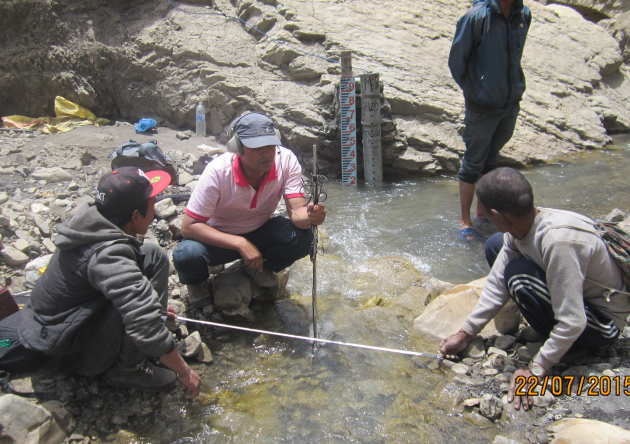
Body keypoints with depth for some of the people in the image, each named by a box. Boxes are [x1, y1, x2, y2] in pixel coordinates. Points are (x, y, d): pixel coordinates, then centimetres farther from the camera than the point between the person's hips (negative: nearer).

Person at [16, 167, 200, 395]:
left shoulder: (96, 220, -8)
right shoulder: (107, 254, -36)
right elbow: (145, 325, -40)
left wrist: (156, 307, 24)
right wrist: (184, 371, -27)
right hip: (71, 347, -9)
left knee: (153, 256, 0)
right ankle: (126, 369, -5)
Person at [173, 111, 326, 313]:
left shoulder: (286, 160, -21)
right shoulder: (218, 171, -29)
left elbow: (296, 211, -26)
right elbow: (189, 226, -27)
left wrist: (309, 215, -52)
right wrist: (240, 244, -37)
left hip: (260, 231, 3)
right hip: (219, 237, -2)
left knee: (302, 237, -26)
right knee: (186, 255, -33)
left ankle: (261, 271, 7)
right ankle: (197, 283, 7)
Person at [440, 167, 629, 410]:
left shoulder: (559, 241, -37)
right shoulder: (521, 225, -12)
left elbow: (572, 323, -34)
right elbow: (496, 286, -5)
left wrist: (536, 371, -26)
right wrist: (465, 333, -5)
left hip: (602, 323, -8)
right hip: (578, 295, 8)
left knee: (520, 275, -31)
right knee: (495, 245, 3)